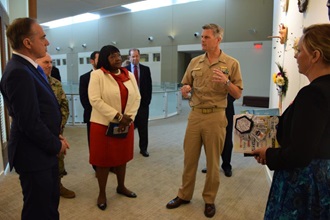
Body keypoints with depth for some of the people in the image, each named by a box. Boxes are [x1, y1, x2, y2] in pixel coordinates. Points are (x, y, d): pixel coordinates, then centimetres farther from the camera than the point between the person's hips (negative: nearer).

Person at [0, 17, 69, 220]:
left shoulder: (29, 67, 8)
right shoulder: (18, 72, -23)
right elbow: (29, 122, -25)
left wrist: (56, 137, 5)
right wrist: (56, 145, -12)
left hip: (44, 150, 9)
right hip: (34, 155, -9)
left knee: (51, 204, 23)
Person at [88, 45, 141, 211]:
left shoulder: (129, 75, 7)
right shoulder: (97, 75, -8)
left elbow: (136, 98, 3)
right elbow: (95, 100, -16)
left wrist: (128, 117, -11)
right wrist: (117, 116, -19)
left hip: (126, 124, 5)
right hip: (103, 124, -4)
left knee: (122, 157, 16)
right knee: (103, 159, 6)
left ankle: (121, 187, 35)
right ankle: (102, 193, 23)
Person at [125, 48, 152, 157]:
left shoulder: (146, 69, 5)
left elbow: (149, 86, 5)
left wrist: (148, 100, -2)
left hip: (143, 102, 1)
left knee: (143, 128, 7)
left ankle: (143, 148, 18)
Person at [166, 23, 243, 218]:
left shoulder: (231, 63, -1)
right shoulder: (194, 62, 9)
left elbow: (238, 94, -1)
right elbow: (185, 86, 15)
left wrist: (226, 82, -19)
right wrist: (185, 90, -9)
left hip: (215, 117, -3)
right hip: (194, 115, 3)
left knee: (213, 161, 8)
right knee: (189, 158, 11)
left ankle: (210, 199, 27)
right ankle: (184, 195, 29)